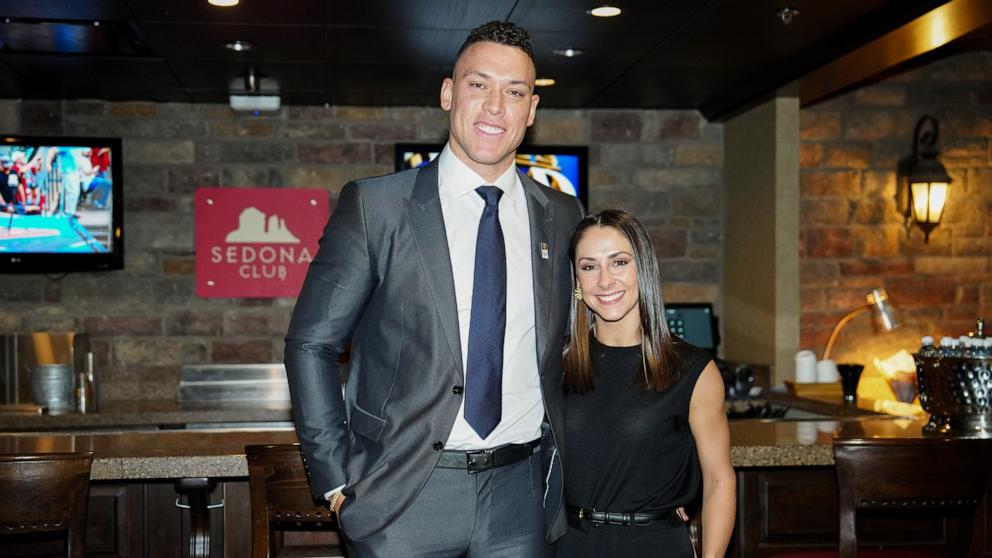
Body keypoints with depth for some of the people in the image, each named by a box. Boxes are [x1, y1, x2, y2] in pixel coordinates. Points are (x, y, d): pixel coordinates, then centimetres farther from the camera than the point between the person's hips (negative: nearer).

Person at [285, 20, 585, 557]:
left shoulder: (562, 216, 6)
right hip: (405, 494, -3)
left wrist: (566, 467, 9)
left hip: (519, 493, 3)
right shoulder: (373, 206, -5)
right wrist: (337, 480, -6)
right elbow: (310, 344, -3)